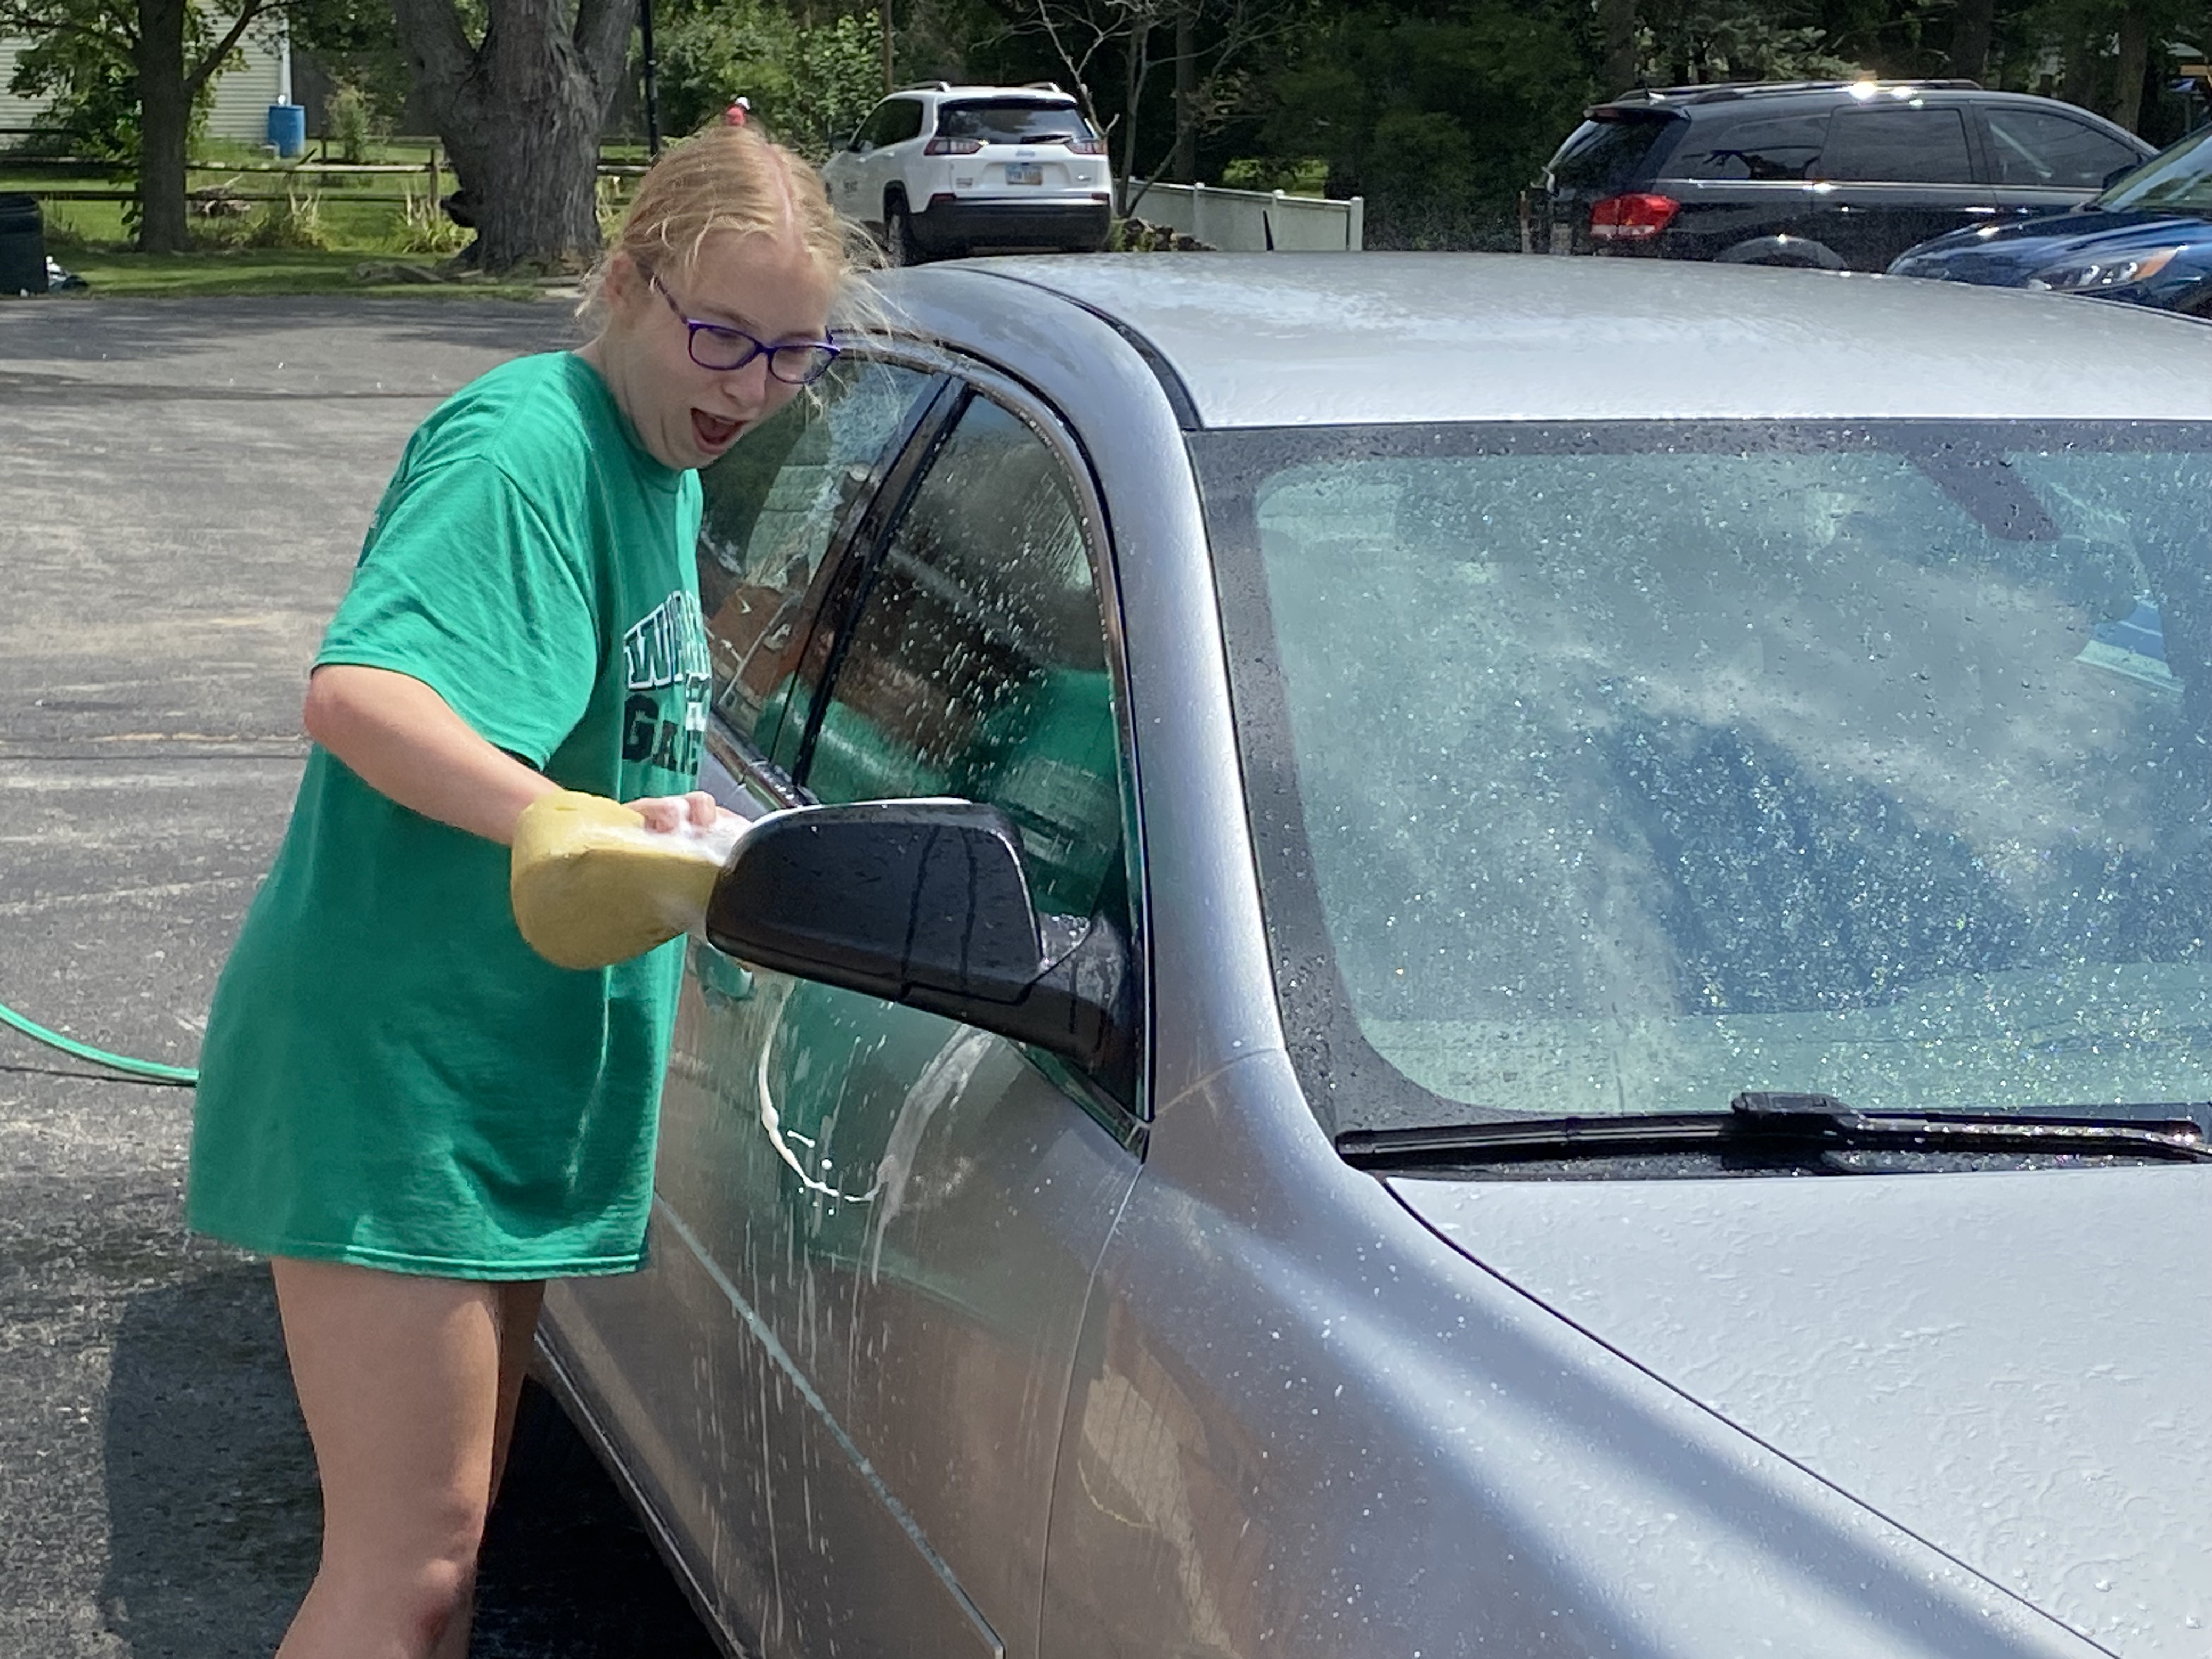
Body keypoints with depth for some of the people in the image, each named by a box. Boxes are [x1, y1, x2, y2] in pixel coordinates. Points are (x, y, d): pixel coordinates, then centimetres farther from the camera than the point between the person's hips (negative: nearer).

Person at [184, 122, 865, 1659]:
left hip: (506, 1072, 10)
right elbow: (356, 692, -35)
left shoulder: (662, 467, 12)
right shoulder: (528, 448, -19)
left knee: (451, 1535, 18)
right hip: (392, 1070, -10)